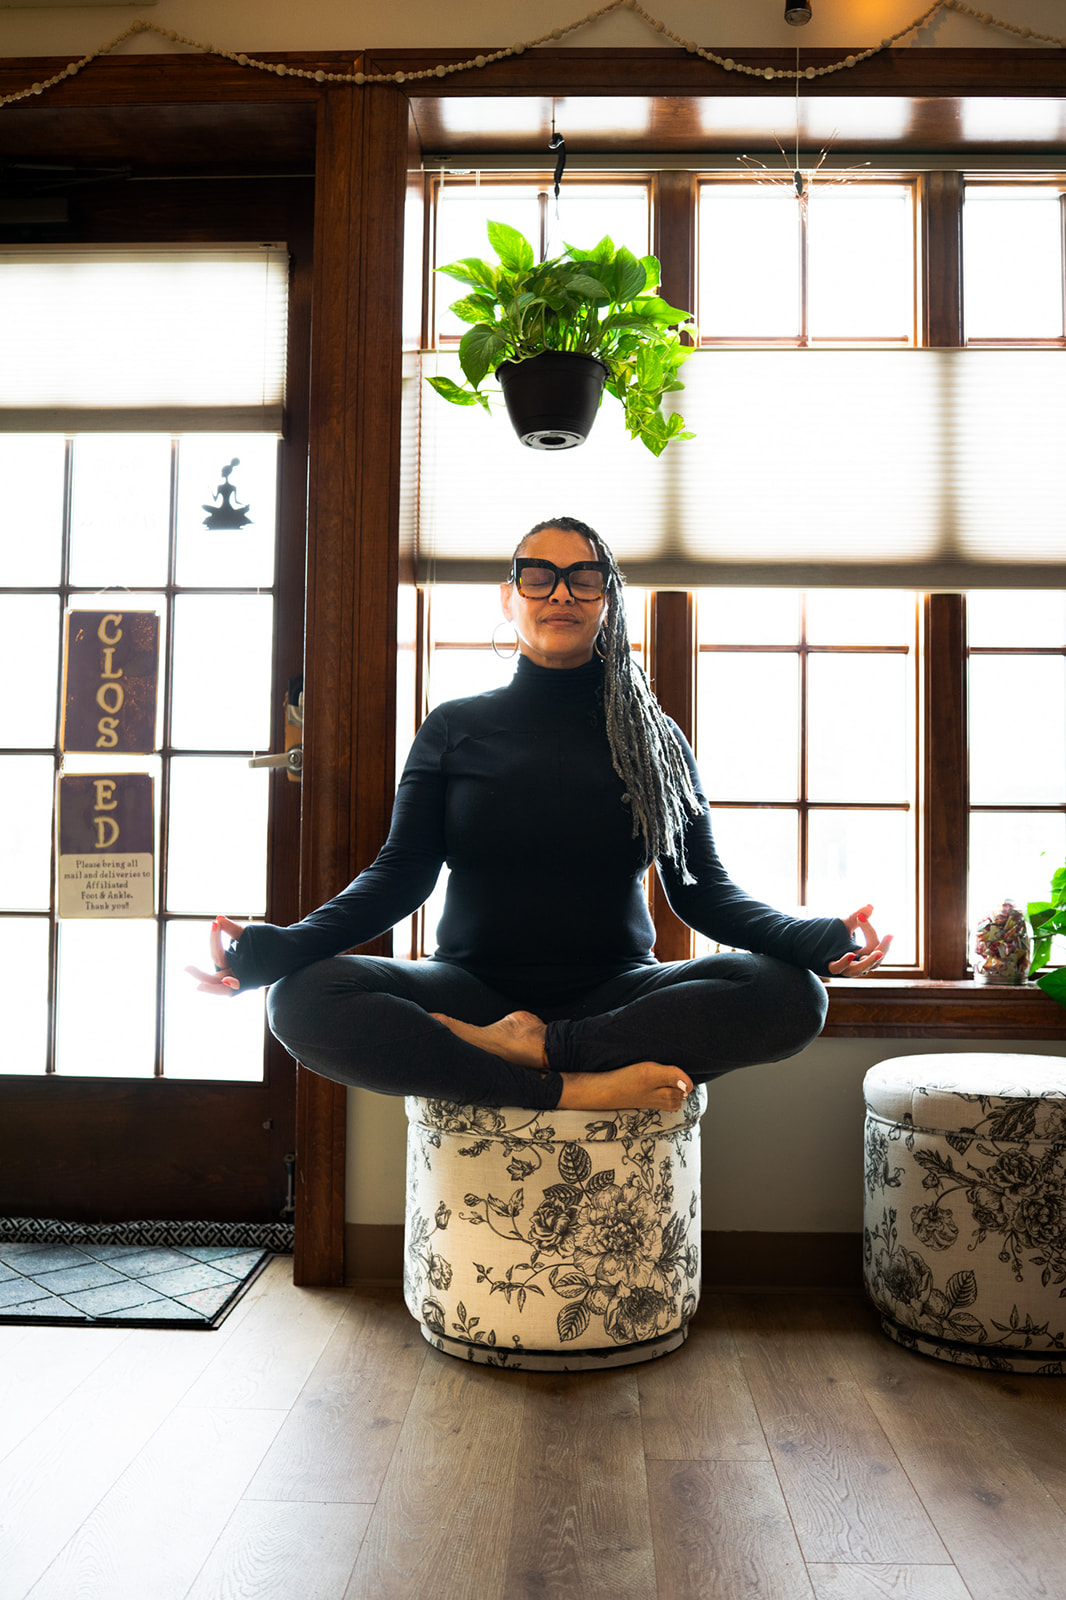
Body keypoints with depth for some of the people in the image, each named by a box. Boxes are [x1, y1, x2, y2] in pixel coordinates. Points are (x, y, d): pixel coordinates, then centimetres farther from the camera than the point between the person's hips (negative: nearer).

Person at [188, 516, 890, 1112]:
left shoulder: (654, 736, 10)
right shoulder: (454, 728, 9)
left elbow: (703, 888, 4)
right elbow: (398, 875, 1)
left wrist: (815, 937, -15)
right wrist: (280, 947, -17)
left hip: (616, 995, 1)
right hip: (475, 992, 0)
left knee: (792, 995, -26)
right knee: (304, 997, -28)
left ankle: (534, 1047, -24)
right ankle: (574, 1089, -29)